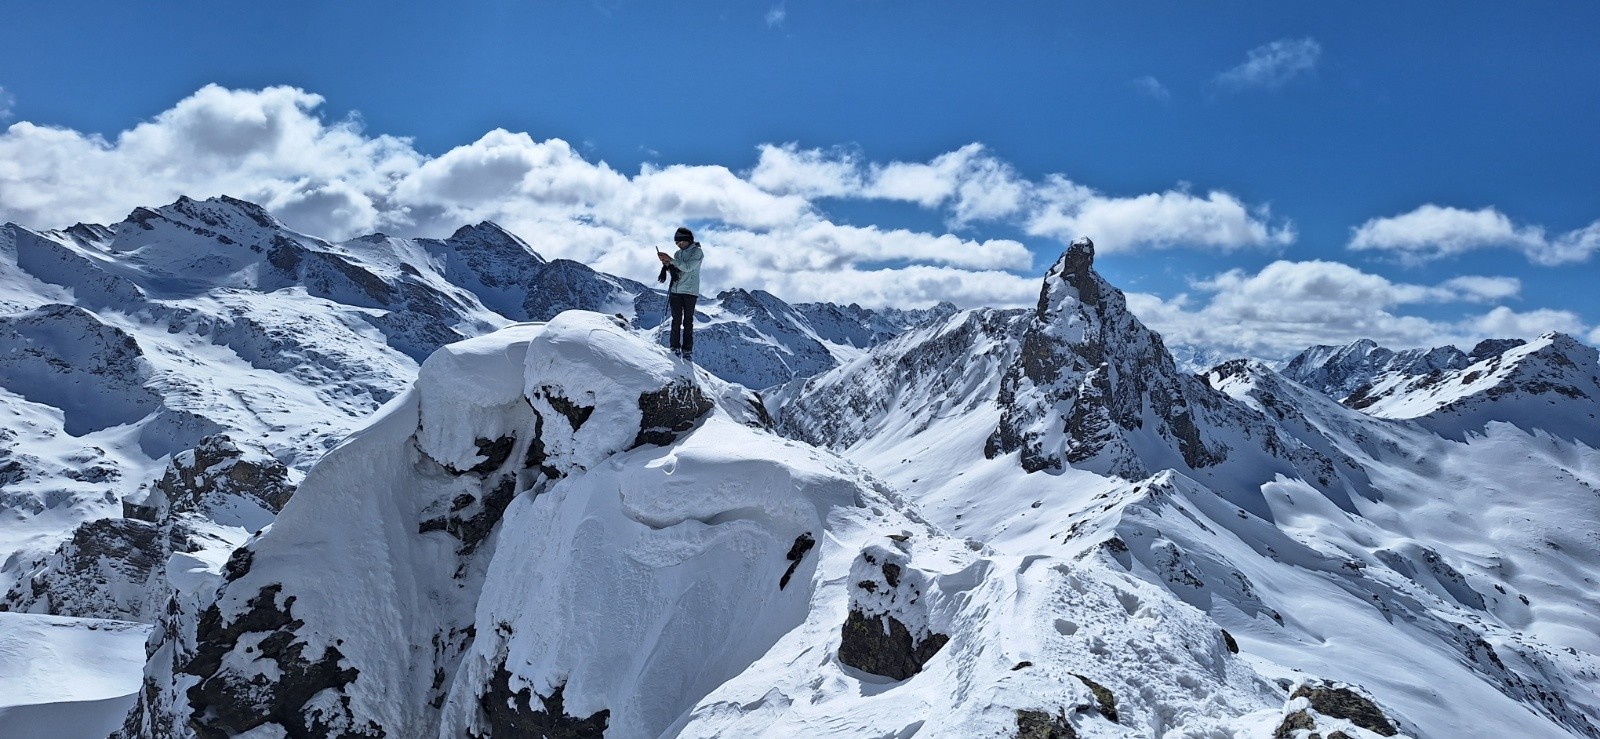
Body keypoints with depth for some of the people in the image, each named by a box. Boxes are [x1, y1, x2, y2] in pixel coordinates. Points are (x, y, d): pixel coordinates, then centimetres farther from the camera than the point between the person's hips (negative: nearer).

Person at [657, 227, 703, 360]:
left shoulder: (697, 251, -4)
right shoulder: (678, 253, 15)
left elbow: (687, 267, -17)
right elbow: (674, 271, 13)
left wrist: (670, 260, -20)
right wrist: (667, 265, -7)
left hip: (690, 291, -5)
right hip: (676, 290, 5)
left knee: (688, 322, -2)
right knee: (676, 321, 1)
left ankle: (687, 350, 0)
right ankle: (675, 348, 5)